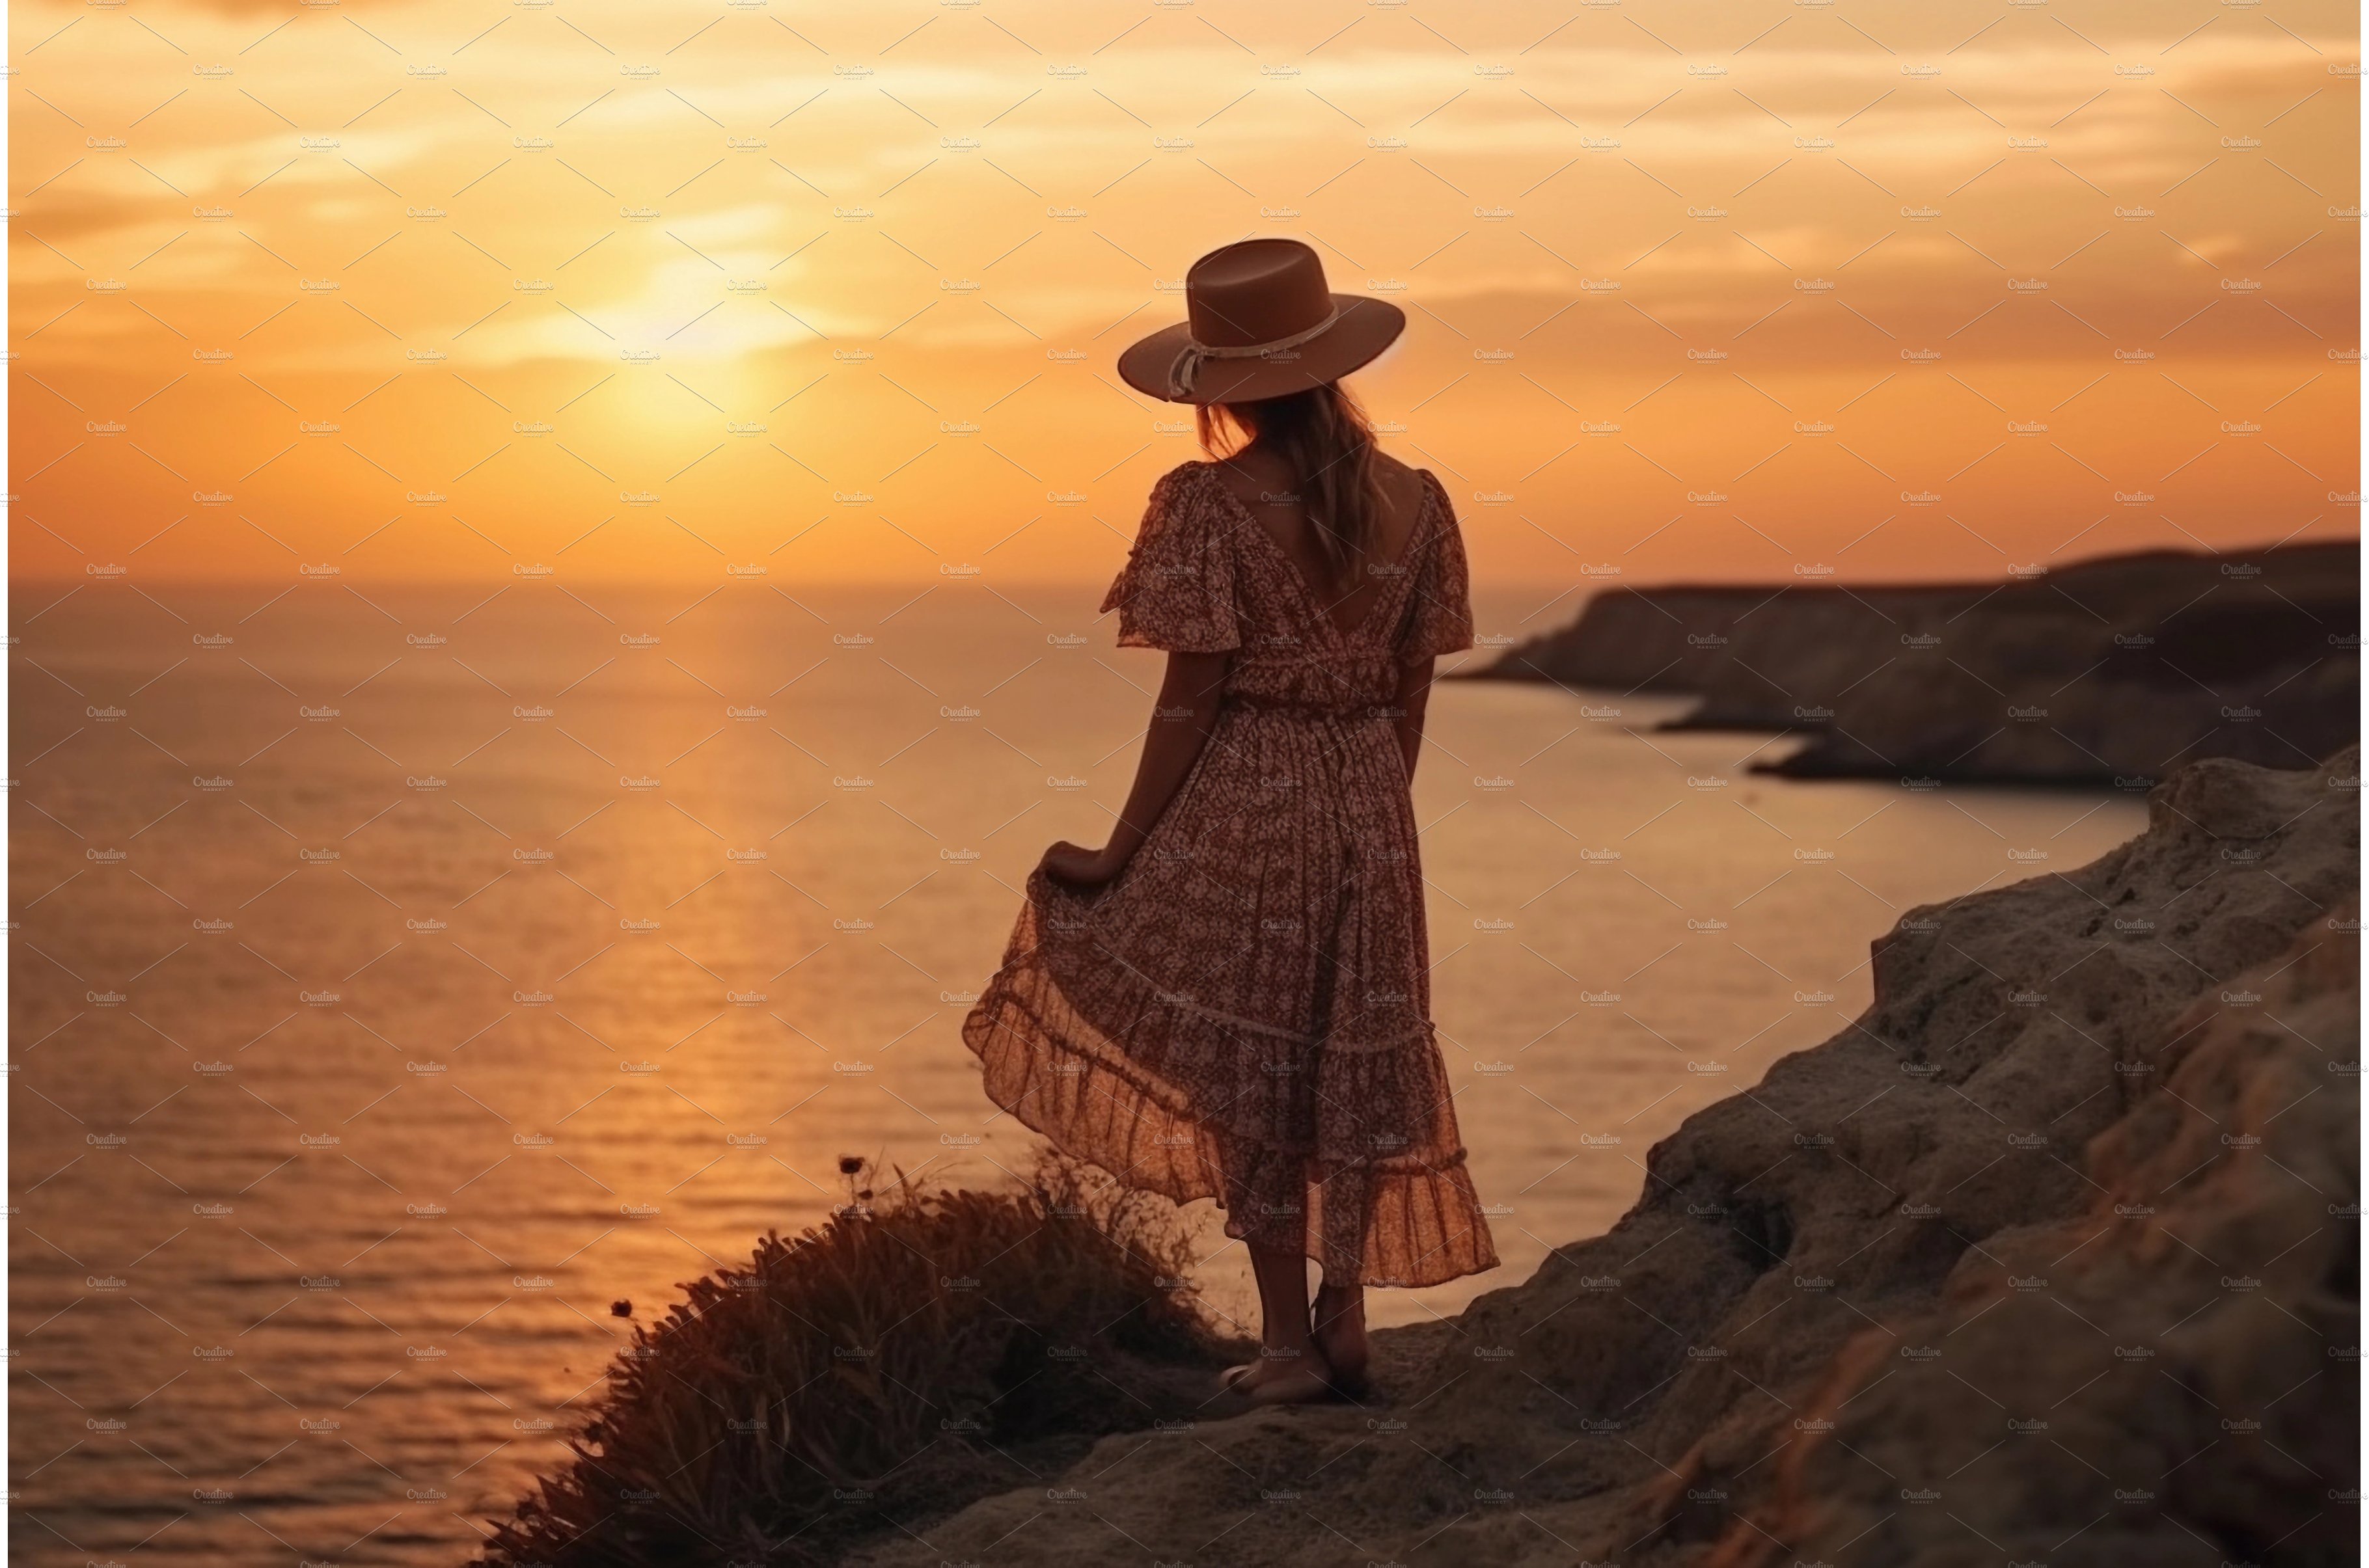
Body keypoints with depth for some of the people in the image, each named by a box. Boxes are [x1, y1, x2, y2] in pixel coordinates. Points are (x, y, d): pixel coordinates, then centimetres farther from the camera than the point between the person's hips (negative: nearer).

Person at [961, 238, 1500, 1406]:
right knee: (1354, 1055, 13)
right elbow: (1409, 694, 7)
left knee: (1244, 1060, 5)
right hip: (1368, 806, 4)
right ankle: (1345, 1321, 15)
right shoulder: (1411, 503, 3)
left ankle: (1287, 1341, 7)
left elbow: (1192, 697, -12)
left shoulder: (1212, 504, -12)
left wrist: (1123, 852, -6)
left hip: (1240, 802, -4)